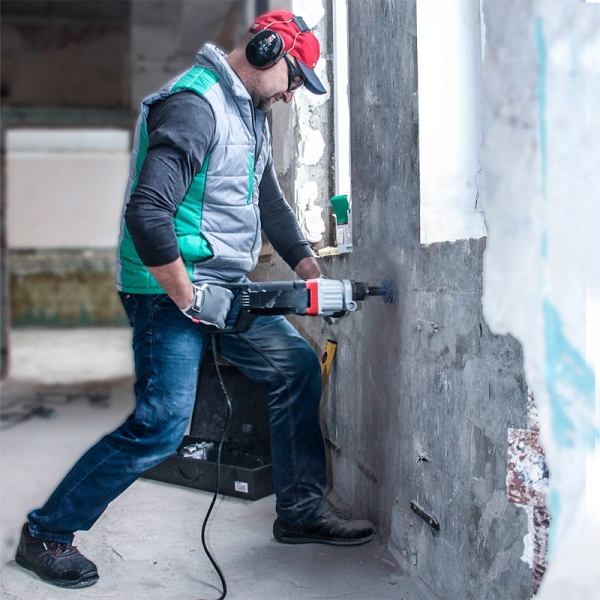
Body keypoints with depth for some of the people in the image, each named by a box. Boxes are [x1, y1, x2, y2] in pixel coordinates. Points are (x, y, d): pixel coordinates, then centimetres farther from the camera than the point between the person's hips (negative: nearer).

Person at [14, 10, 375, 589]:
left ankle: (301, 510, 20)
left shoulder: (250, 113, 15)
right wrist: (189, 298, -21)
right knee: (160, 425, -10)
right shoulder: (195, 106, -18)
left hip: (224, 290, 10)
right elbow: (147, 213, -29)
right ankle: (45, 533, 10)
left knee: (297, 366, 9)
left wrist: (311, 271, 16)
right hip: (170, 290, -10)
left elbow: (269, 203, 23)